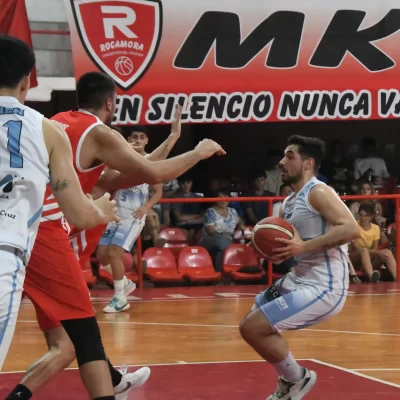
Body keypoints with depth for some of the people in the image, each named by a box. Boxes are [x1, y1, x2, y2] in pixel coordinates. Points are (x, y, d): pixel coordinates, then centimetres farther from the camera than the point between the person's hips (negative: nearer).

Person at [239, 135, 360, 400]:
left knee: (252, 328, -16)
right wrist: (275, 252, 1)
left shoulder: (318, 192, -13)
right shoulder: (289, 202, 15)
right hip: (300, 279, 10)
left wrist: (303, 247, -28)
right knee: (252, 322, 22)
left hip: (324, 287, -10)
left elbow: (352, 229, -26)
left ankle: (298, 378, 4)